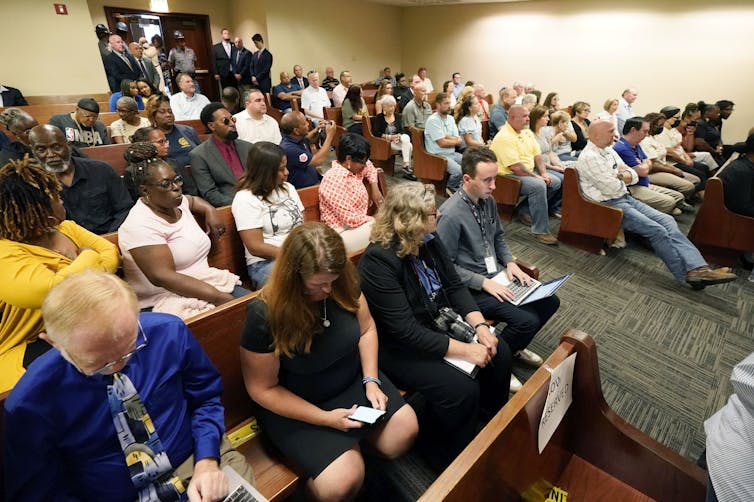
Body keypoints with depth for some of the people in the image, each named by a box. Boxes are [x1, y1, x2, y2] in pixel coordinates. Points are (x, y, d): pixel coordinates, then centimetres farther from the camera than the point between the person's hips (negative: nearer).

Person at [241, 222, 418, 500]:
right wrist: (324, 418, -20)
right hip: (294, 406, -4)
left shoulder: (344, 283, -14)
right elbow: (263, 389, -17)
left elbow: (366, 328, 1)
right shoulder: (263, 315, -26)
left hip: (353, 382, 5)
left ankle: (353, 439, 20)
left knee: (405, 431, -9)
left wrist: (371, 380, -11)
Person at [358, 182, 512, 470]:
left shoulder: (429, 240, -4)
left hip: (439, 324, 8)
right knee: (462, 389, -21)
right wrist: (465, 350, -26)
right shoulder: (378, 261, -29)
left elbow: (454, 286, 2)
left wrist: (480, 326, -13)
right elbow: (405, 332, -29)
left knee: (499, 354, -1)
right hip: (398, 348, -8)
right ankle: (445, 459, 10)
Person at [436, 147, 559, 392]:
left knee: (550, 302, 6)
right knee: (527, 320, -19)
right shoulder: (450, 214, -24)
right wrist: (484, 282, -20)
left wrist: (510, 263, 1)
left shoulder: (488, 200, 2)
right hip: (472, 288, -8)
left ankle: (515, 347, 27)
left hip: (497, 275, 9)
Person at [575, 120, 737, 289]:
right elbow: (613, 188, -19)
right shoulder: (589, 157, -15)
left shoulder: (609, 150, 15)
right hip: (608, 205, -9)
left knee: (667, 220, -8)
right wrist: (622, 177, 3)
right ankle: (688, 274, -8)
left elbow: (634, 176, 15)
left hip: (625, 198, 9)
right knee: (657, 230, -19)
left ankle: (698, 268, -14)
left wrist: (621, 176, -8)